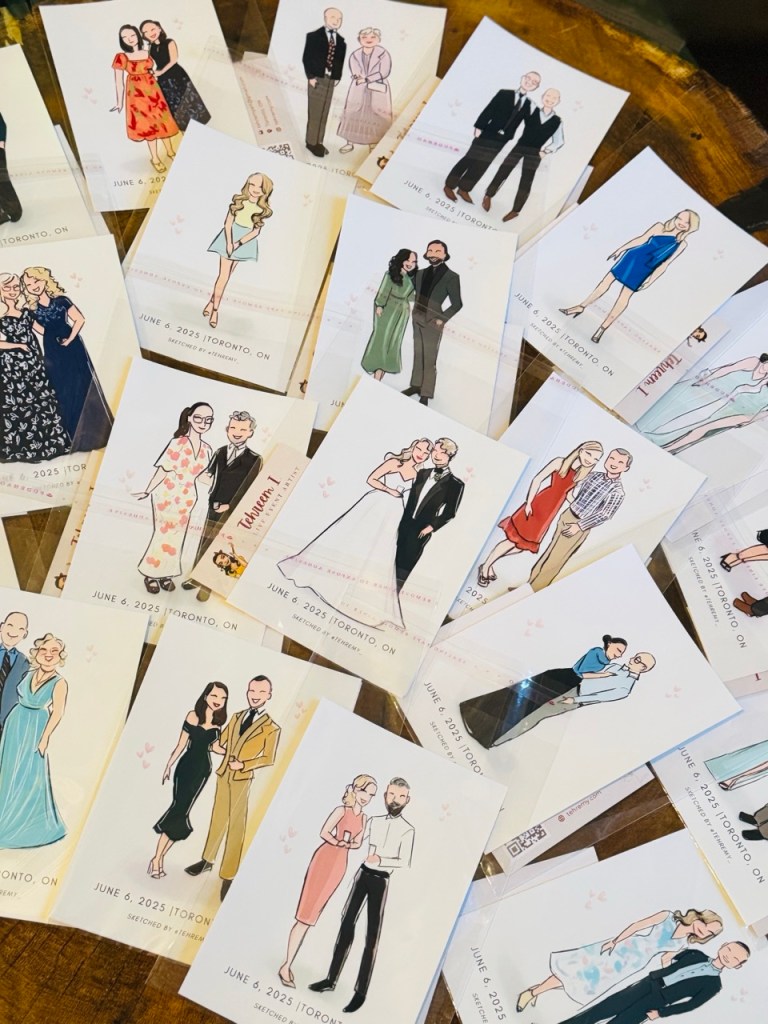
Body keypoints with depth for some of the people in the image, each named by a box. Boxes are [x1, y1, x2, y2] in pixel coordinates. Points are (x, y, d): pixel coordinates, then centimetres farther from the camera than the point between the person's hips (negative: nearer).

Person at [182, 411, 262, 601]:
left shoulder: (254, 460, -11)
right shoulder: (220, 452, 2)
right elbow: (208, 477, 12)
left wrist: (231, 506, -13)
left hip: (232, 513, -4)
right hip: (213, 509, 4)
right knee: (204, 545, 15)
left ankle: (207, 585, 14)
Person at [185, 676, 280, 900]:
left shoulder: (271, 728, -7)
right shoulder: (236, 717, 8)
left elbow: (269, 759, -6)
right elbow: (217, 745, 12)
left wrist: (244, 764, -16)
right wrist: (230, 753, -9)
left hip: (242, 780, -4)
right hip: (223, 775, 4)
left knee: (236, 826, 1)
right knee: (217, 819, 17)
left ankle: (228, 876, 10)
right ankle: (207, 860, 34)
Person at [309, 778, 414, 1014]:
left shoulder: (408, 830, -7)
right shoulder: (374, 821, 7)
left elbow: (404, 862, -13)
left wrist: (381, 860, -25)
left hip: (381, 880, -4)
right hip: (363, 874, 4)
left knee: (372, 936, 0)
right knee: (346, 924, 8)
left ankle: (361, 991, 5)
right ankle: (331, 979, 19)